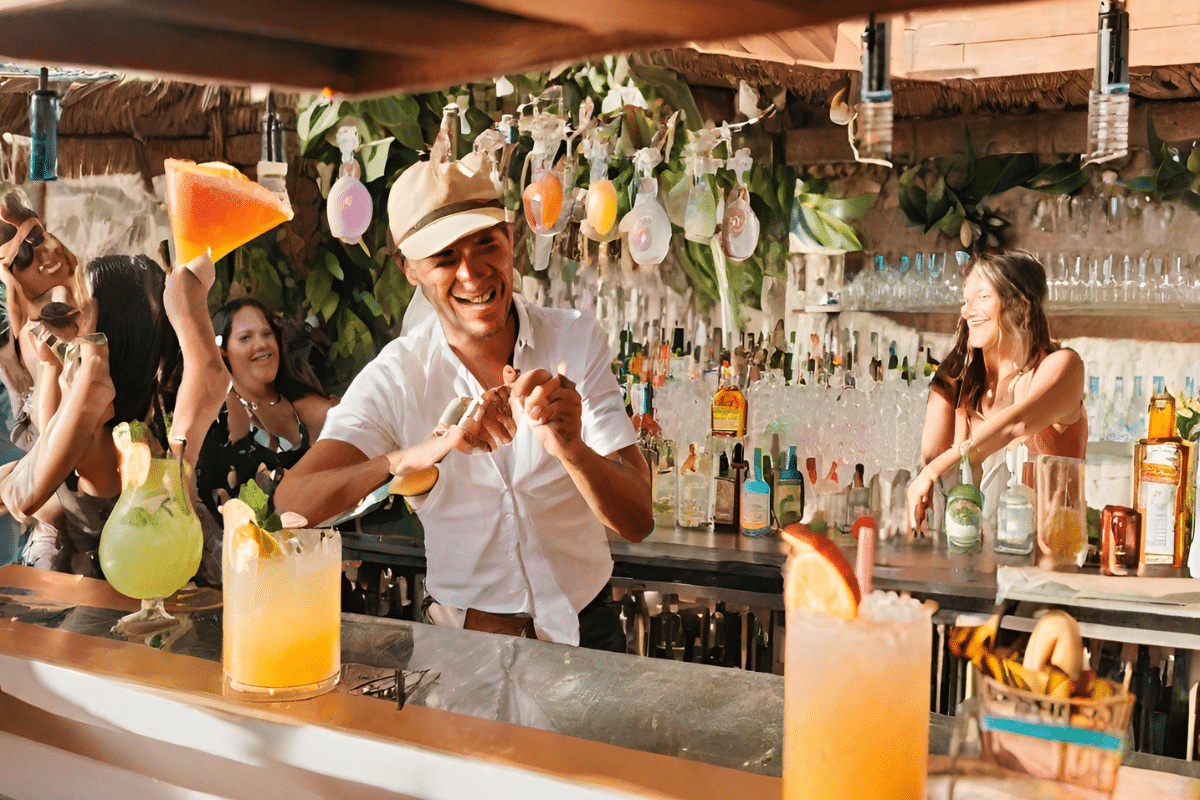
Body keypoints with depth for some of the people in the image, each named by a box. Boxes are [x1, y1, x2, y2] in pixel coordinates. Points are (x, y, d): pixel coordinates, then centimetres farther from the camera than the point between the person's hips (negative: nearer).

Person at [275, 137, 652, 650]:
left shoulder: (577, 342, -4)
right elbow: (291, 506, -20)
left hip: (584, 632, 1)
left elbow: (638, 522, -11)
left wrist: (571, 449, -32)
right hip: (461, 643, 0)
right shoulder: (394, 379, -7)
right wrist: (420, 453, -35)